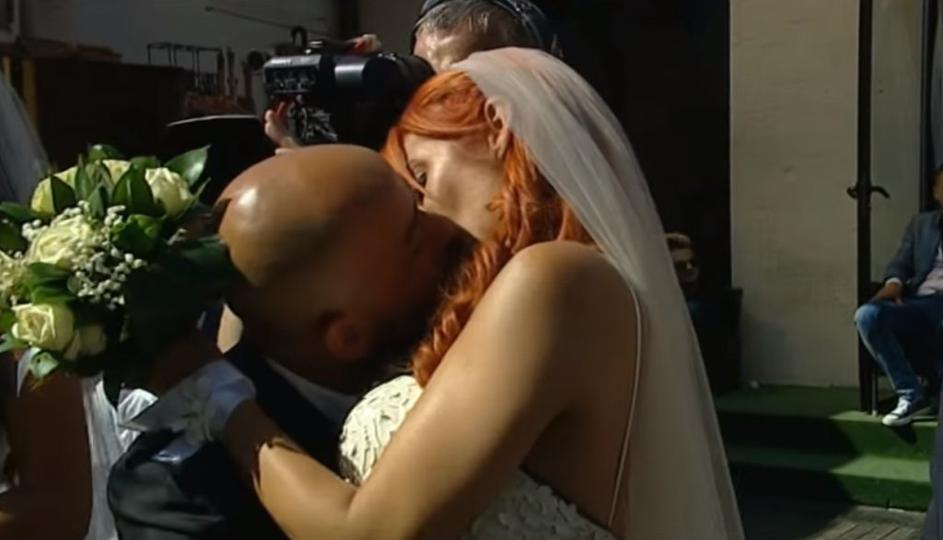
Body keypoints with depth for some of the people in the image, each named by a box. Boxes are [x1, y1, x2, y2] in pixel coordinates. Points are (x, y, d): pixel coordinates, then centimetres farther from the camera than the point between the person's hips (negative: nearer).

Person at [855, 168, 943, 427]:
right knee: (867, 315, -26)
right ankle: (911, 395, -17)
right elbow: (902, 262, 15)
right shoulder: (922, 223, 25)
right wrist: (894, 283, -9)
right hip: (922, 303, 4)